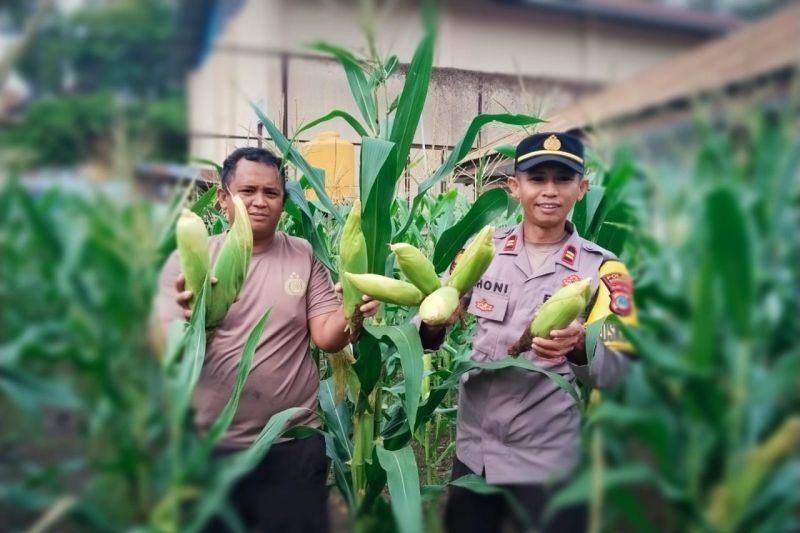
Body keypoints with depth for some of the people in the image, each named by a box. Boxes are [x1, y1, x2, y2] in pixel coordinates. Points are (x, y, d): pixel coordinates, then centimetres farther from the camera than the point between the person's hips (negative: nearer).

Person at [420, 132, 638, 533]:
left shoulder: (601, 268, -7)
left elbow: (616, 370, -11)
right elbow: (438, 312, 4)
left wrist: (580, 347, -31)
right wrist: (432, 324, -18)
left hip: (548, 461, -2)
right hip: (472, 450, 3)